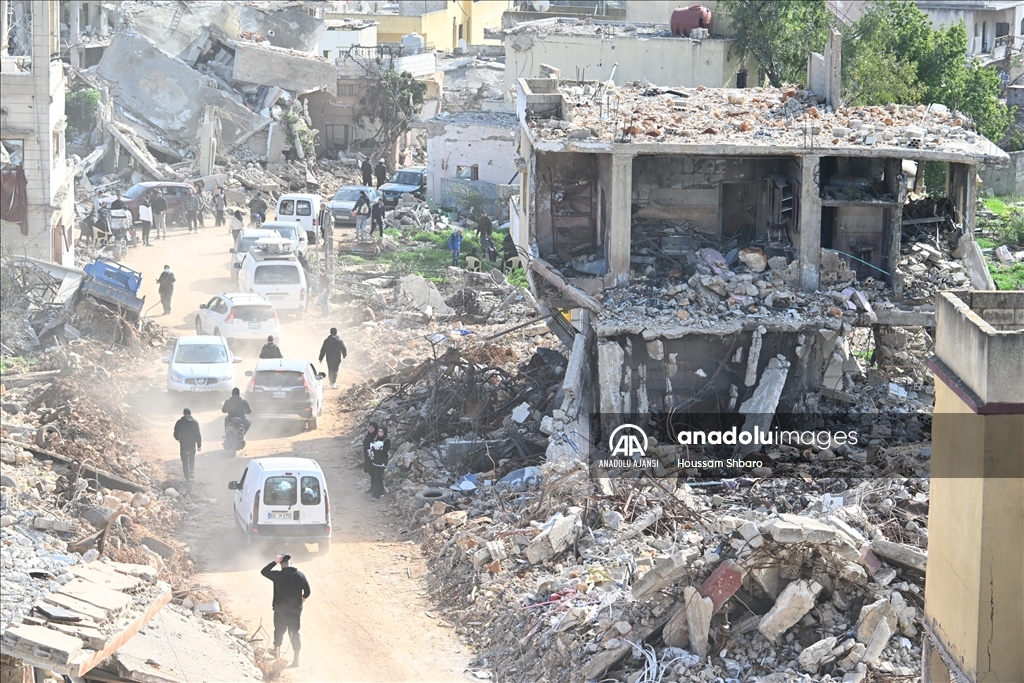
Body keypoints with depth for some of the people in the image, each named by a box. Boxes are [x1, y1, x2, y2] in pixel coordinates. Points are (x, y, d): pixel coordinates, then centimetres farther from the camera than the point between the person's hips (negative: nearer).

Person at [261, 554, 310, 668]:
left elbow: (264, 571, -2)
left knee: (279, 631, 20)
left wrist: (274, 562, -3)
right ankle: (296, 658, 8)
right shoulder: (300, 575, -7)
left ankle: (277, 651, 38)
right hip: (296, 610, 1)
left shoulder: (277, 576, -14)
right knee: (295, 632, 8)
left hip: (280, 610, -1)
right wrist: (303, 598, 19)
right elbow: (307, 591, -2)